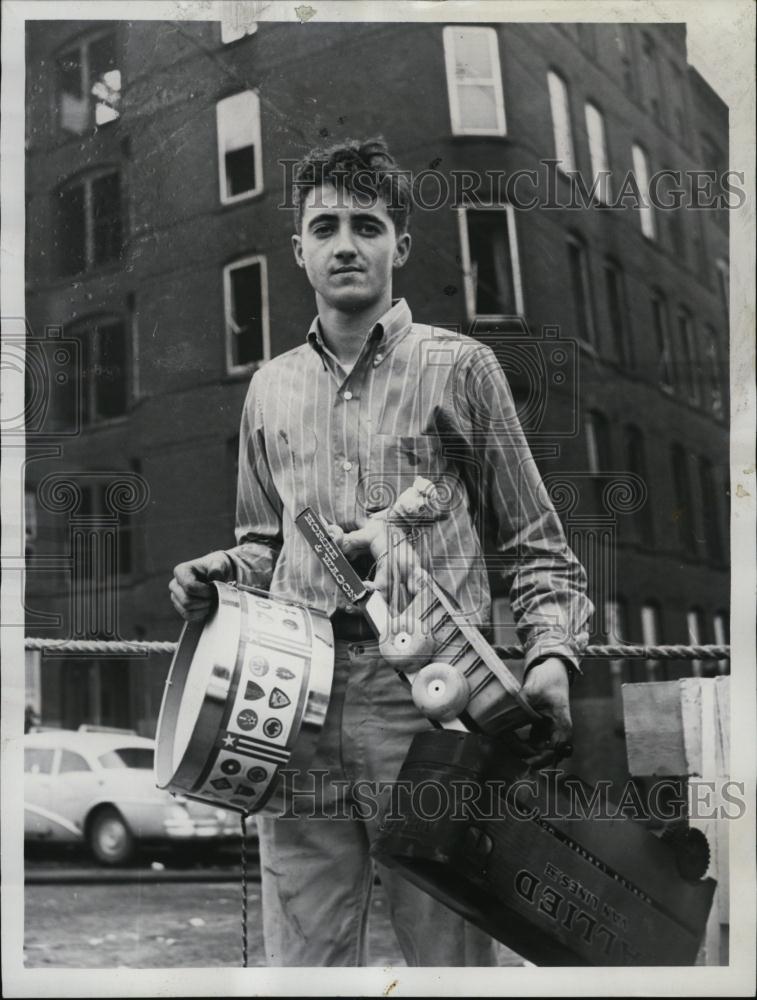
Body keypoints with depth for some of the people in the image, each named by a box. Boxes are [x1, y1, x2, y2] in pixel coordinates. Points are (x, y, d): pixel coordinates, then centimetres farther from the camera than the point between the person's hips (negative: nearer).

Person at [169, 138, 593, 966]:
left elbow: (533, 542, 6)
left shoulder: (460, 369, 5)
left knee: (447, 951, 5)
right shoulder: (271, 388, 16)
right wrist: (221, 574, 5)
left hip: (429, 693, -3)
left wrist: (551, 652, -9)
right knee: (302, 959, 8)